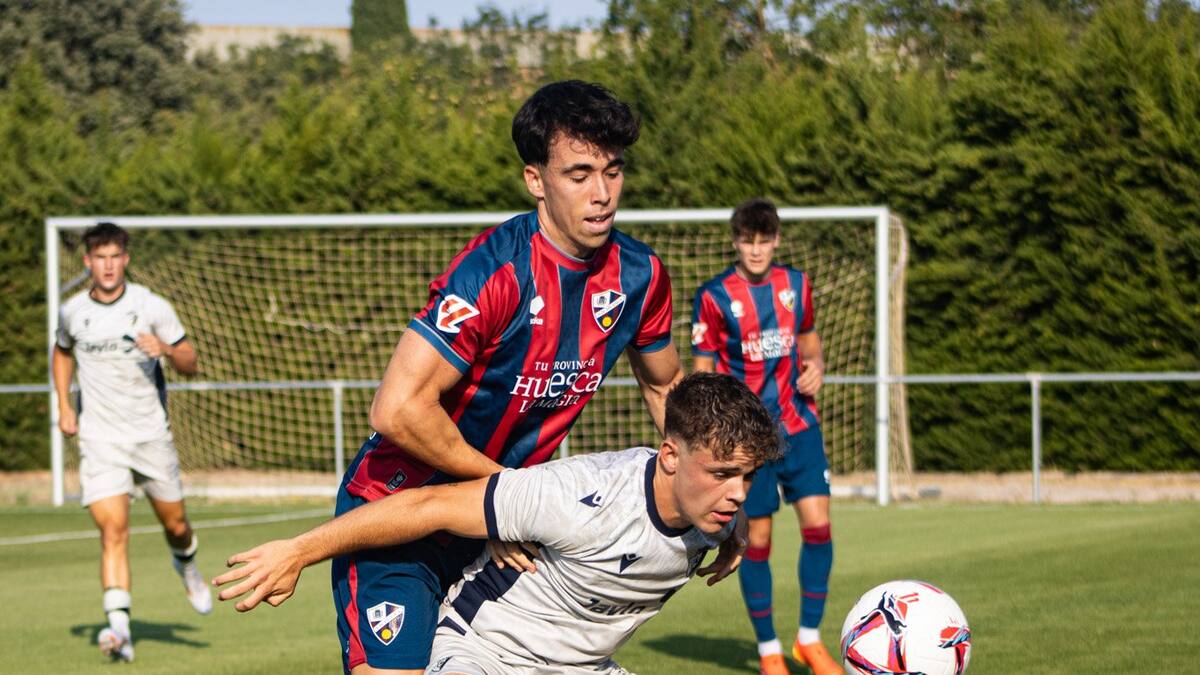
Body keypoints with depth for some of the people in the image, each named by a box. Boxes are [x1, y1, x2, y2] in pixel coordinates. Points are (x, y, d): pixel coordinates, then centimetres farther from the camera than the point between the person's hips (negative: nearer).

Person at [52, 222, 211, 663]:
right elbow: (63, 352, 23)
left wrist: (167, 349, -23)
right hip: (100, 439, 0)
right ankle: (119, 628, -23)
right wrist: (64, 406, 11)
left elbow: (190, 364, 0)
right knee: (113, 530, -16)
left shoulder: (152, 307, -6)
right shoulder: (72, 312, 1)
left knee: (175, 524, 12)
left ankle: (187, 566, 49)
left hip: (150, 434, 0)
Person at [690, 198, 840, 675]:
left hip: (799, 425, 3)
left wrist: (815, 366, -1)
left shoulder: (796, 285, 6)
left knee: (818, 524, -7)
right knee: (757, 538, -1)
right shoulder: (714, 297, -6)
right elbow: (703, 373, -3)